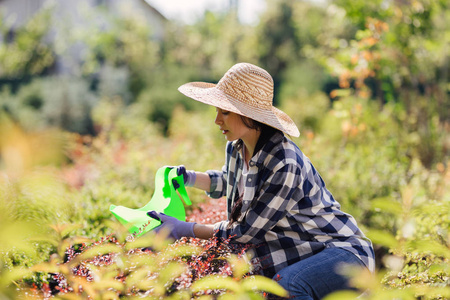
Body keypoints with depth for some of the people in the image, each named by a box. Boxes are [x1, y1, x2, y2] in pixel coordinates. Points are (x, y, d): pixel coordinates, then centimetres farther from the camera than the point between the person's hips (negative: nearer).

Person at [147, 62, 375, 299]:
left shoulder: (285, 165, -27)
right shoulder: (236, 149, 0)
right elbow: (226, 182, 25)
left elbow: (247, 232, -21)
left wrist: (184, 230, -16)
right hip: (300, 257, 8)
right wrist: (189, 177, 7)